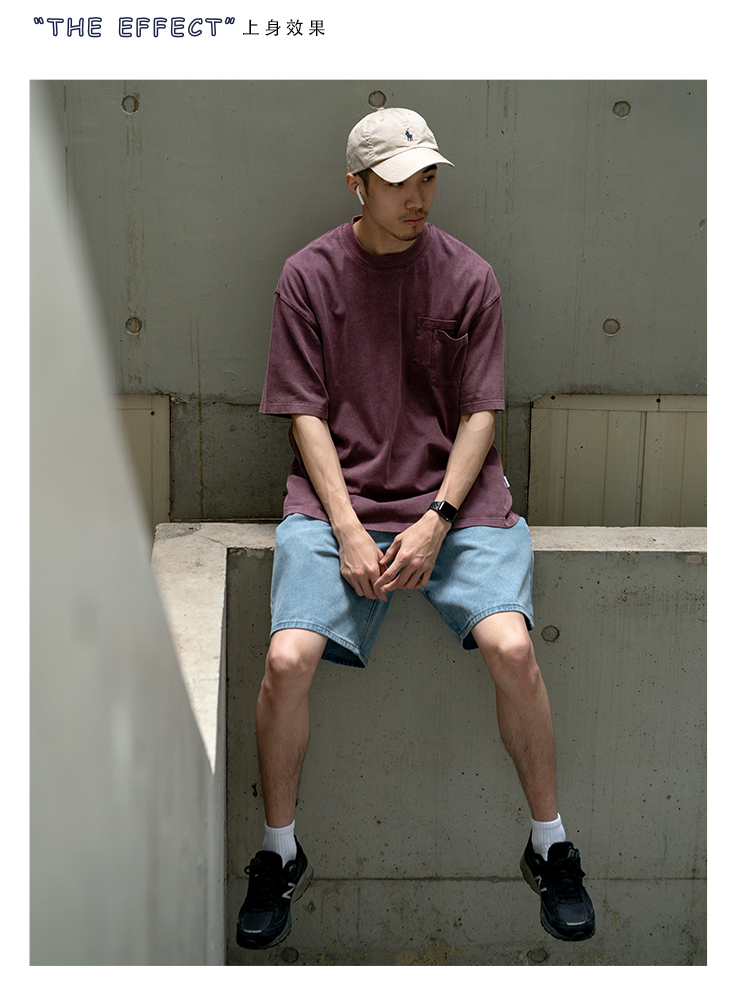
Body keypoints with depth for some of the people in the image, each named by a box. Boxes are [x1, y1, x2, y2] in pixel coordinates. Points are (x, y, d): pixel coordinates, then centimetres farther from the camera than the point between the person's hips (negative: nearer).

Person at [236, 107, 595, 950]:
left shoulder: (469, 277, 5)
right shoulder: (308, 276, 3)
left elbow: (479, 413, 2)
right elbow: (307, 415, 0)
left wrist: (436, 520, -12)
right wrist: (348, 529, -12)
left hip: (454, 497, 1)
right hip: (336, 497, 0)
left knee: (510, 647, -22)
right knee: (288, 659, -21)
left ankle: (549, 849, 3)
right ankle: (279, 857, 5)